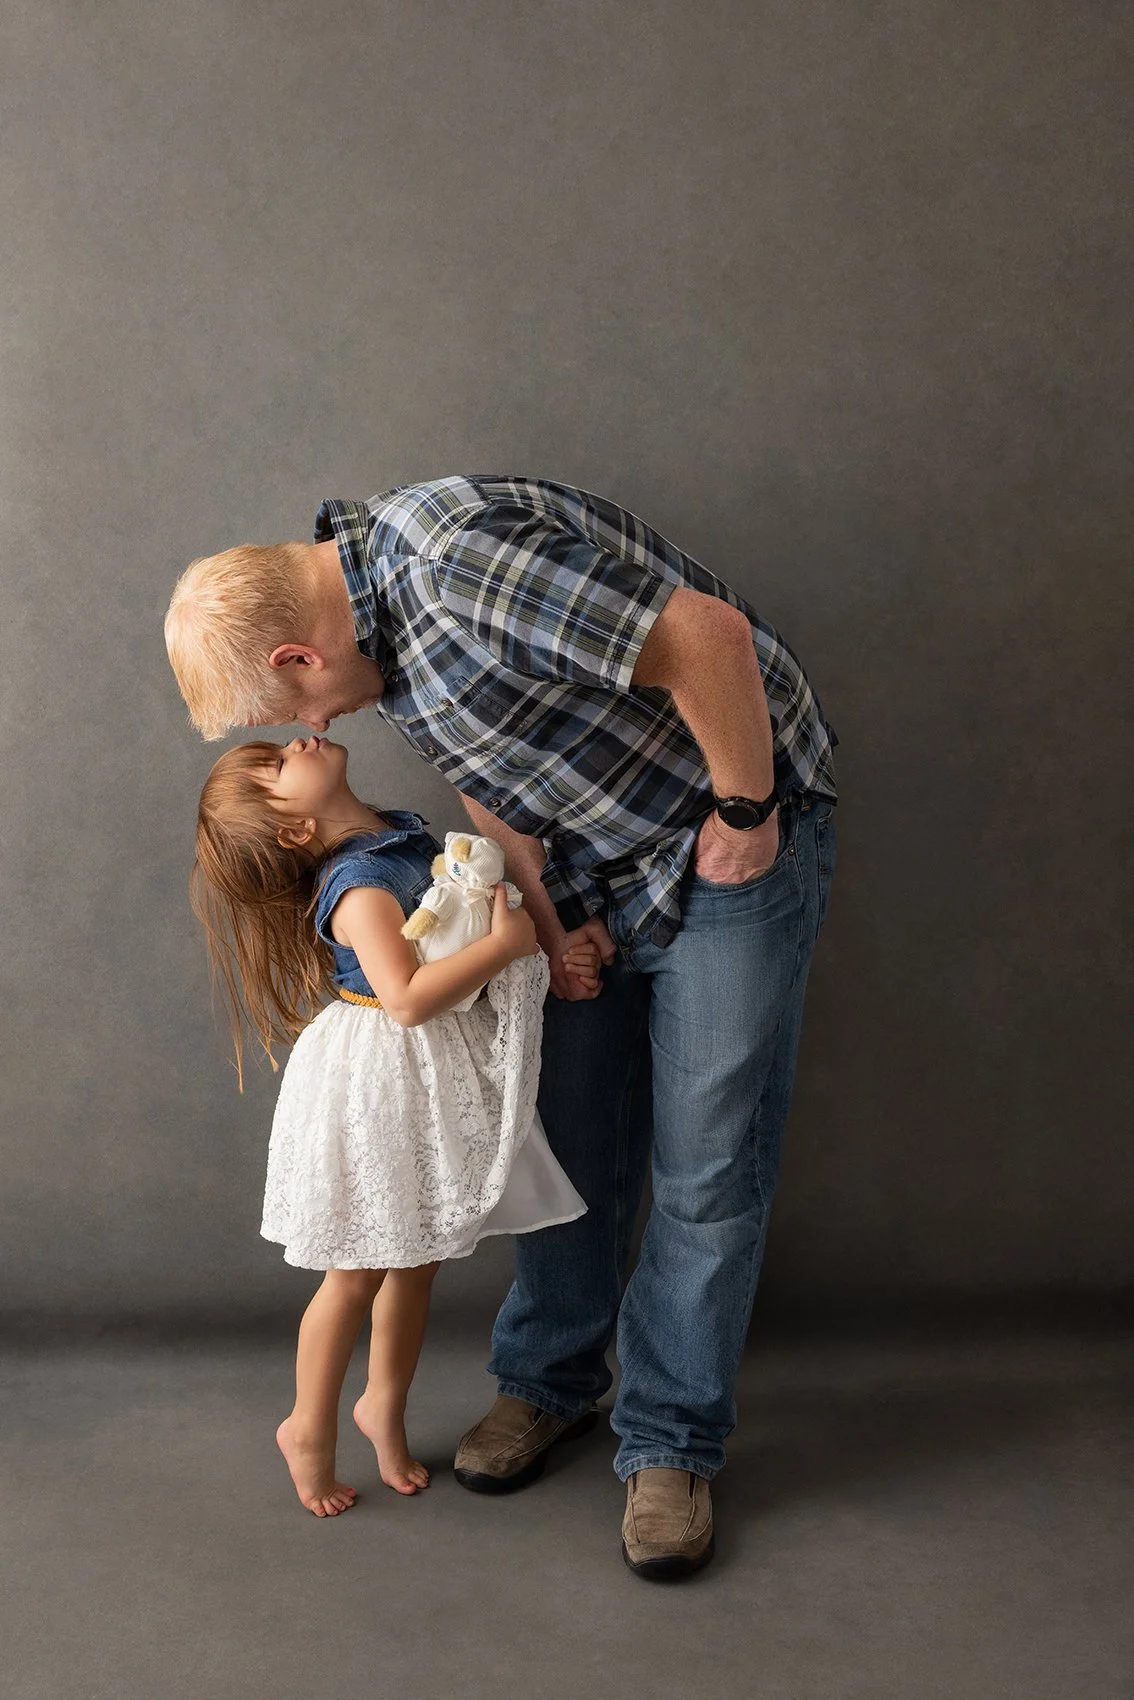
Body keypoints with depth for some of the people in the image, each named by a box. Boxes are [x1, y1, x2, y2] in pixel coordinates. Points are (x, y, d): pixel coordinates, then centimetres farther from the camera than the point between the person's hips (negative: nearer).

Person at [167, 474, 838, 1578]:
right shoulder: (375, 625, 0)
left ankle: (671, 1446, 14)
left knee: (707, 1171, -1)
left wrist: (745, 815, -21)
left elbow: (711, 635, -33)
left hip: (731, 846, -8)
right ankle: (550, 1381, 32)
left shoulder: (458, 557, -31)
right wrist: (547, 917, 0)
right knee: (569, 1143, 14)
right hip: (594, 874, 8)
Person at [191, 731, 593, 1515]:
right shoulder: (360, 888, -24)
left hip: (438, 1081, 8)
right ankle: (309, 1427, 28)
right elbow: (408, 998, -34)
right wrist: (507, 942, -28)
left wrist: (549, 952, 1)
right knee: (359, 1273, 7)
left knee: (417, 1261, 18)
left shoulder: (405, 830, 5)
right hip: (379, 1089, -8)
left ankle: (385, 1406, 38)